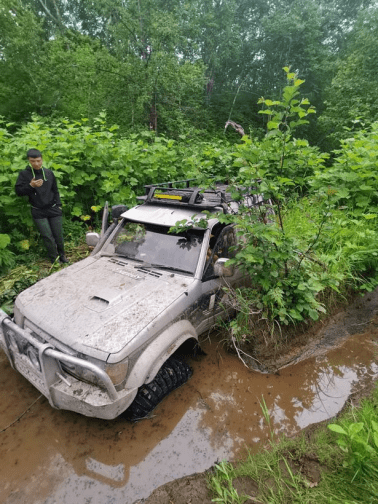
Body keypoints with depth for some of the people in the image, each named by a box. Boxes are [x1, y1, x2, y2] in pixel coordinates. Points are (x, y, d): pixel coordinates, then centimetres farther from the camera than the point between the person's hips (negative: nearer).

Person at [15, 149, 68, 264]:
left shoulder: (49, 172, 6)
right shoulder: (24, 174, -2)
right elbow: (18, 192, -3)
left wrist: (59, 205, 10)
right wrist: (31, 186, -19)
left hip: (53, 209, 2)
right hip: (38, 212, -2)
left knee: (58, 235, 5)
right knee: (47, 237, -5)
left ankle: (62, 255, 24)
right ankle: (55, 259, 8)